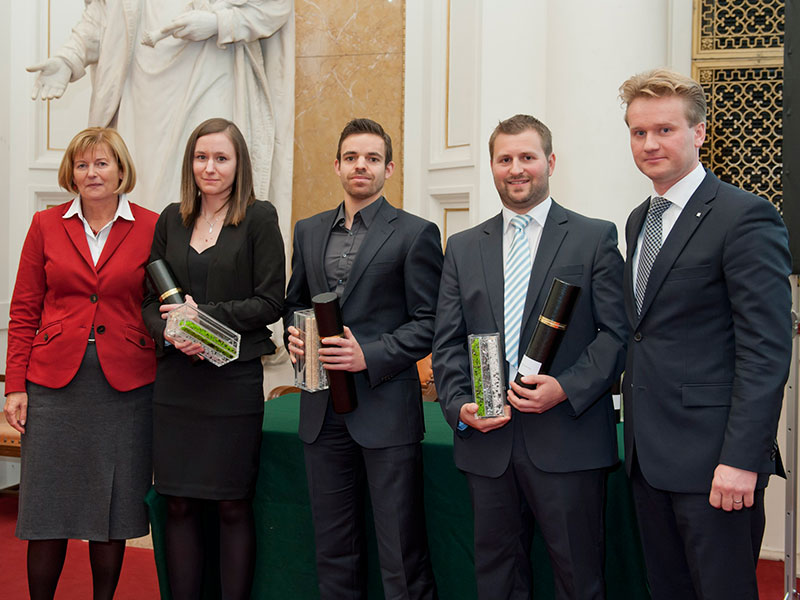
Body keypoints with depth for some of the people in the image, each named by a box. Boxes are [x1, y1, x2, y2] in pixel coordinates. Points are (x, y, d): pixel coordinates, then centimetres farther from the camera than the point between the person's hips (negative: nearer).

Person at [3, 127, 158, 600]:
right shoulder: (47, 225, 5)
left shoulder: (150, 228, 1)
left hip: (125, 384, 0)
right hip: (55, 381, 1)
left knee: (112, 507, 9)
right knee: (48, 508, 6)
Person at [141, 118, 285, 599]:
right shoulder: (173, 219, 11)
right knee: (180, 505, 8)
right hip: (176, 379, 4)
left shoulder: (259, 217, -2)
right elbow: (151, 299, 11)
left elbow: (270, 302, -6)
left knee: (233, 506, 3)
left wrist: (206, 314, -14)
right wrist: (170, 331, -9)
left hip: (234, 379, -4)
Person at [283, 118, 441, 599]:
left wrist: (369, 355, -18)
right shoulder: (308, 231, 13)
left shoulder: (415, 233, -3)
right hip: (323, 411, 5)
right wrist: (294, 333, -2)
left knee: (402, 552, 1)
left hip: (386, 408, -5)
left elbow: (428, 322, -6)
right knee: (334, 547, 15)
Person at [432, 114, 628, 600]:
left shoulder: (595, 238, 3)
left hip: (568, 441, -3)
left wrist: (566, 388, -16)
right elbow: (448, 343, 10)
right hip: (487, 439, 4)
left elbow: (618, 333, -3)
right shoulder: (464, 248, 13)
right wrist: (460, 406, -6)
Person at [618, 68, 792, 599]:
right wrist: (637, 430, 12)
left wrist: (742, 460, -21)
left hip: (713, 458, -8)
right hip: (649, 454, 8)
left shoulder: (746, 217, -11)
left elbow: (767, 350, -16)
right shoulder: (639, 221, 14)